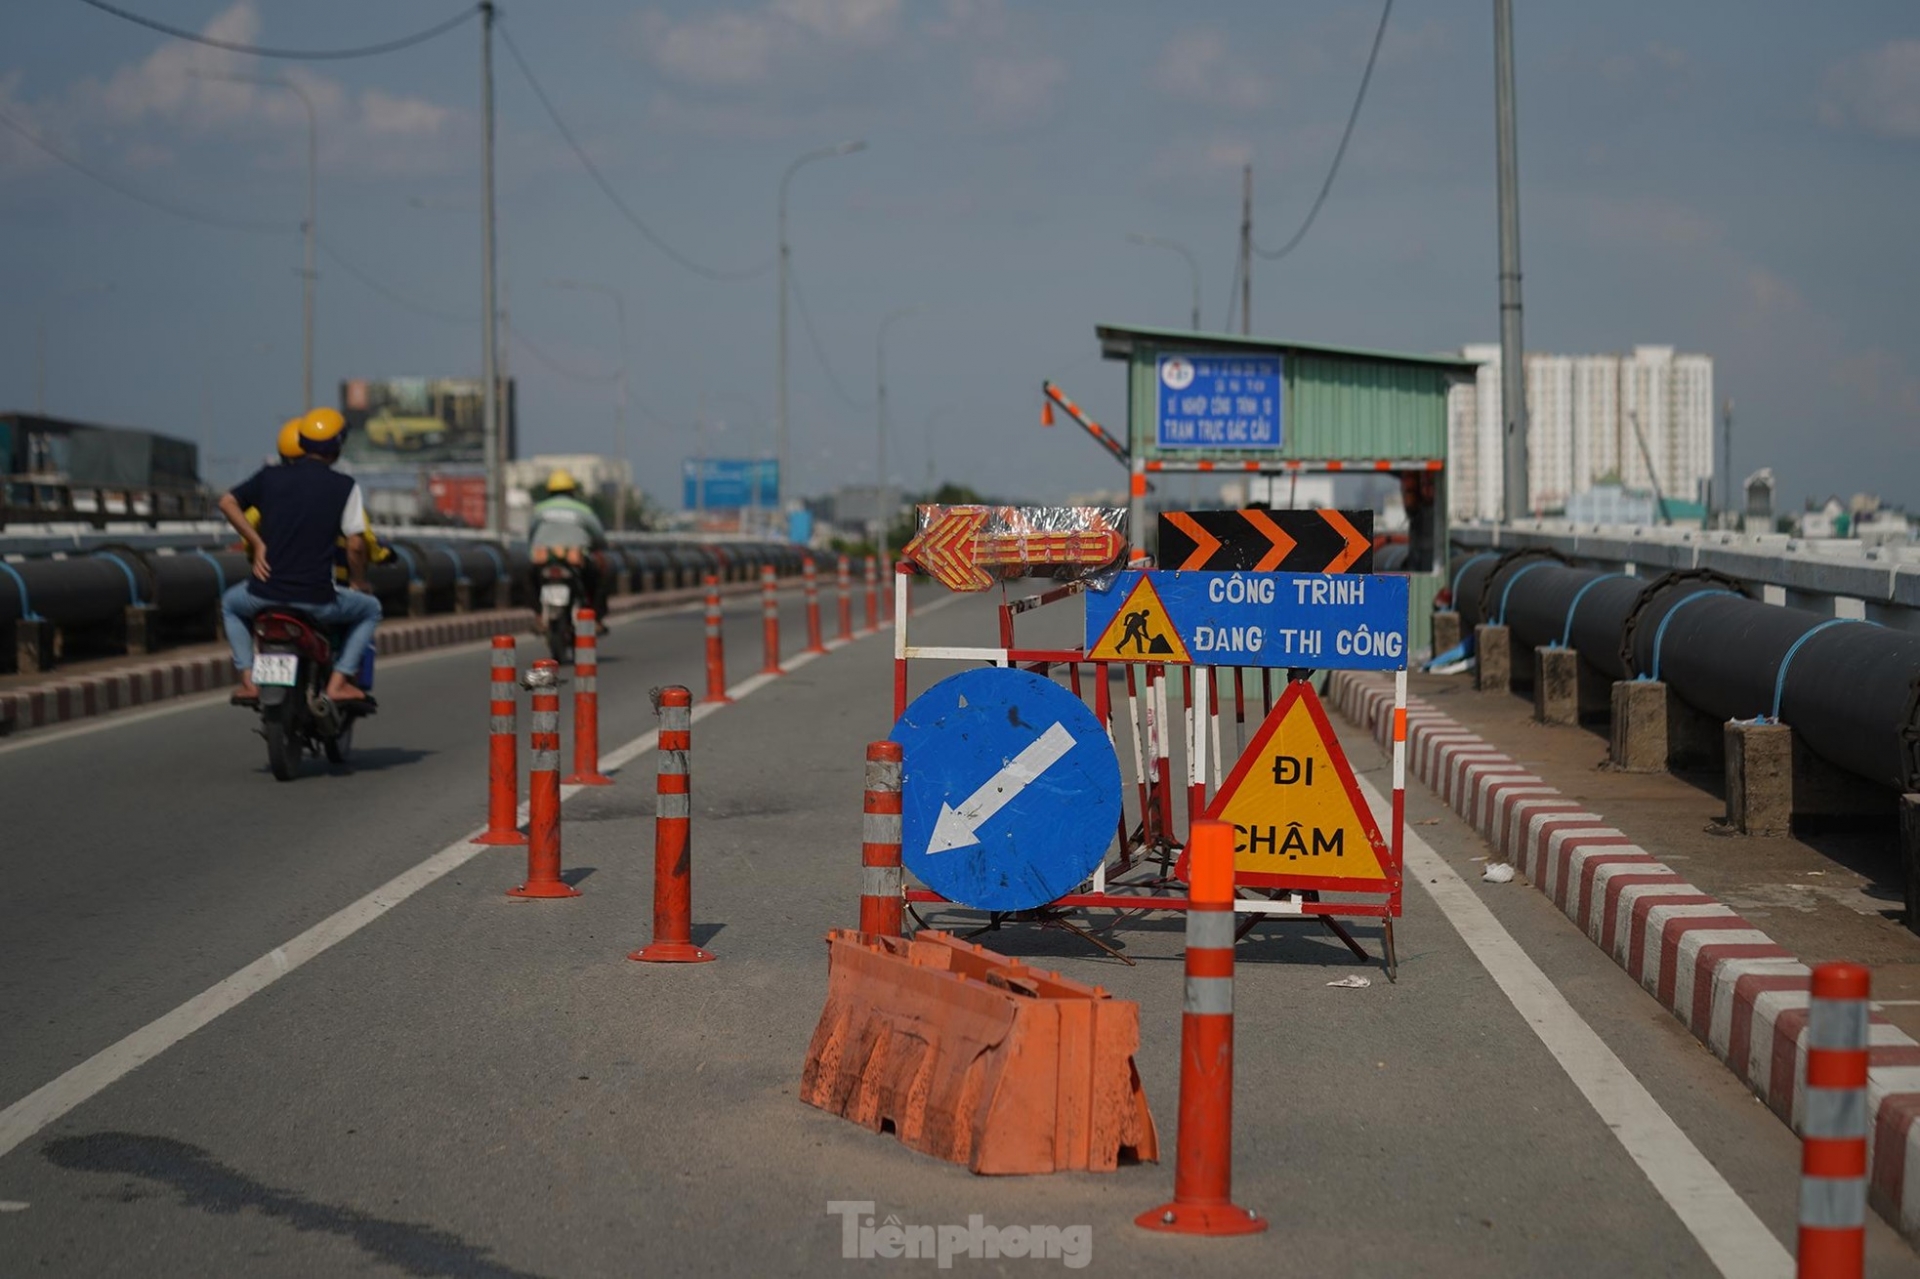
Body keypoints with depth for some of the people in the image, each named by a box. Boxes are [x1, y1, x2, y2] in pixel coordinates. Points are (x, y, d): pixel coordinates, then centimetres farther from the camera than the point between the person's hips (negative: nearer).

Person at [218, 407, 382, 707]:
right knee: (369, 609, 27)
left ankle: (248, 680, 17)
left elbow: (227, 503, 4)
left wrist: (258, 545, 7)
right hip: (317, 600, -2)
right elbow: (355, 545, -7)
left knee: (231, 604, 36)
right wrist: (359, 582, 11)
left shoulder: (270, 476, 5)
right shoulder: (345, 487, -3)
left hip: (265, 593, 2)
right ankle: (338, 681, 9)